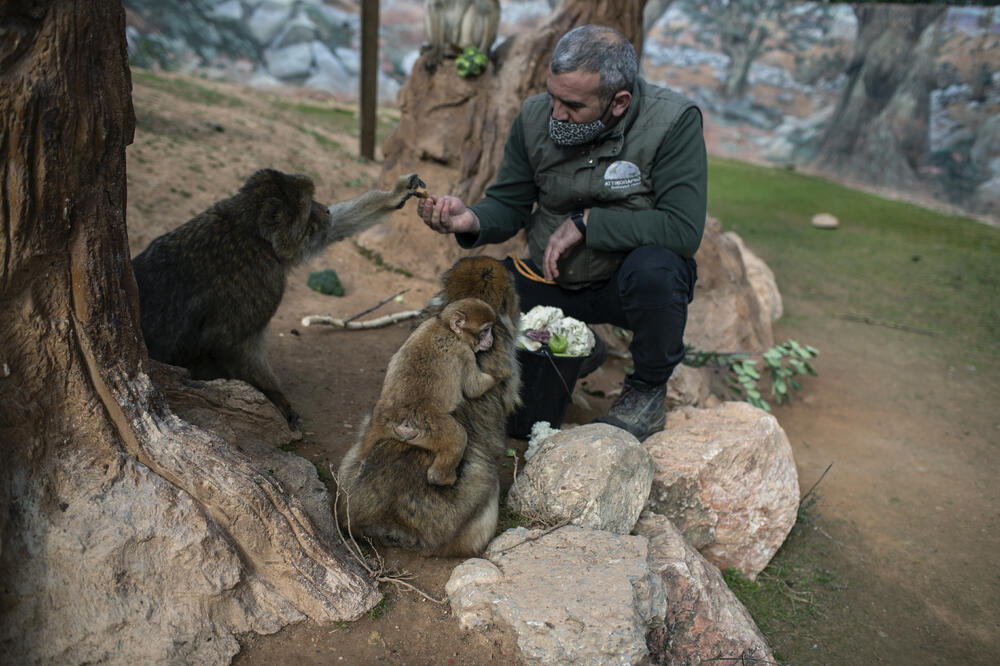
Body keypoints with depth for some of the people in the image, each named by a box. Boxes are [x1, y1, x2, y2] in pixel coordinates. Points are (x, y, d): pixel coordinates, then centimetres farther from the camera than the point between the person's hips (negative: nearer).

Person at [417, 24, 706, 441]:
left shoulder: (674, 122, -19)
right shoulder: (535, 117, -7)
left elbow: (684, 229, -27)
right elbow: (508, 205, -1)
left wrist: (586, 222, -27)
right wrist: (471, 220, -25)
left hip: (625, 281, -4)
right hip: (551, 279, 5)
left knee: (653, 269, -39)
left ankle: (649, 389, -6)